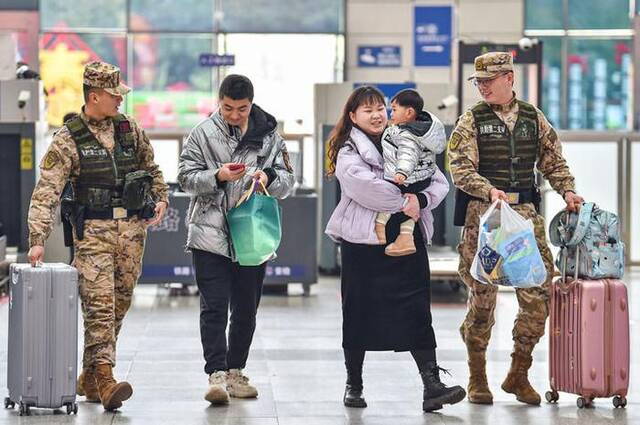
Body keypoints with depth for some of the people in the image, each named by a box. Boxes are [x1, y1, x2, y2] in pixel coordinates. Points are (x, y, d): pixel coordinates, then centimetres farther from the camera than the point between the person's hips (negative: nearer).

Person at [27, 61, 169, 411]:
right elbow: (45, 193, -12)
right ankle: (105, 379, -19)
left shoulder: (129, 129, 9)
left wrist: (161, 198, 9)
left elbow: (151, 167, 26)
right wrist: (38, 240, -21)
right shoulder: (68, 140, -6)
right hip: (93, 231, -5)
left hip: (132, 229, 5)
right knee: (99, 304, -14)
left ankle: (89, 378, 19)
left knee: (119, 305, 8)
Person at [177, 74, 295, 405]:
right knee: (214, 307, -8)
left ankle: (235, 372, 23)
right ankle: (216, 375, -11)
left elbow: (287, 182, 8)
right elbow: (186, 177, -2)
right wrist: (217, 176, -19)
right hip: (211, 236, -3)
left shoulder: (269, 136, 6)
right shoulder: (203, 134, 0)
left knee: (246, 309, 11)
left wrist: (269, 176, -14)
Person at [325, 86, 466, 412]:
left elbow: (439, 182, 8)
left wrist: (421, 200, -12)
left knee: (416, 312, -5)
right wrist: (404, 201, -16)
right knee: (359, 312, 6)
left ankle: (432, 386, -11)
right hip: (364, 242, -3)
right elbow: (364, 185, -20)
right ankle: (353, 384, 22)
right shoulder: (348, 152, -1)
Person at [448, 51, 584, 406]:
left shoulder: (534, 118, 11)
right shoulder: (471, 121, 1)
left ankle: (518, 374, 11)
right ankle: (477, 378, 12)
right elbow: (460, 169, -8)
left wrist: (567, 191, -1)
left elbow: (553, 161, 16)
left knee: (539, 292, -2)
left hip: (525, 213, 3)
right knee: (482, 294, -1)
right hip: (483, 215, -3)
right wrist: (489, 191, -24)